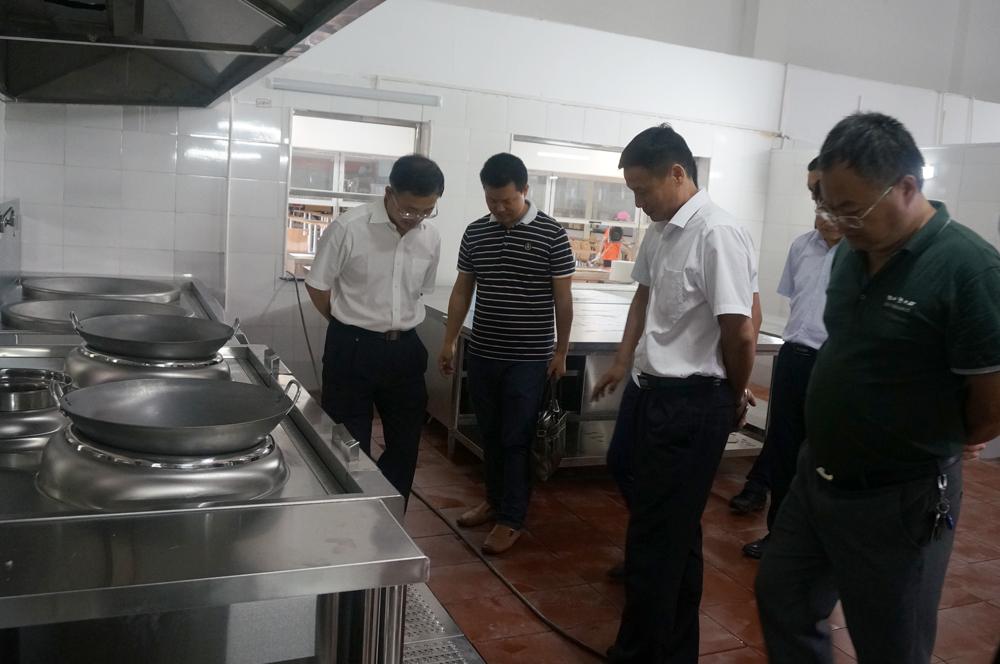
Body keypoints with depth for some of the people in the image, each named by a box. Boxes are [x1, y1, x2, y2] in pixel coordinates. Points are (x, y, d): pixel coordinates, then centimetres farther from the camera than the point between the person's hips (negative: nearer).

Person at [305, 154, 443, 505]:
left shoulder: (431, 238, -2)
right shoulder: (349, 228, -16)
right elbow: (317, 287, -4)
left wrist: (398, 329, 12)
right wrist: (352, 330, 4)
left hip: (405, 349, 5)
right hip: (352, 350, -5)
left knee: (405, 445, 13)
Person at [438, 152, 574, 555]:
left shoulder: (550, 234, -8)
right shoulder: (475, 233, 4)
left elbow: (562, 297, -4)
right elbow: (462, 290, 10)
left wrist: (560, 351, -3)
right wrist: (449, 342, 9)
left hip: (529, 359, -4)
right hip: (482, 354, 5)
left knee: (516, 439, 1)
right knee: (490, 434, 16)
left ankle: (512, 520, 14)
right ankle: (494, 500, 33)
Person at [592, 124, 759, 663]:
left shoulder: (717, 234, -21)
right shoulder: (659, 232, 7)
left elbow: (740, 334, -21)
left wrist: (733, 398, -5)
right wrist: (623, 363, 24)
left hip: (694, 403, -9)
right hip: (658, 392, 9)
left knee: (658, 533, 2)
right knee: (671, 527, 20)